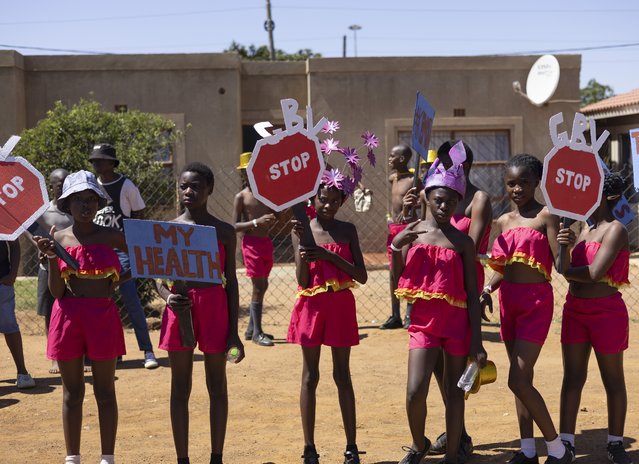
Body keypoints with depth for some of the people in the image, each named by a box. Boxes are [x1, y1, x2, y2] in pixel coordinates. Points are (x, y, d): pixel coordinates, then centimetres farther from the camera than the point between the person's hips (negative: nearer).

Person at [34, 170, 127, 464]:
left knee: (104, 391, 5)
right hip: (68, 316, 1)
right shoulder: (58, 238, 2)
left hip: (103, 316, -1)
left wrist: (118, 280, 2)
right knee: (72, 392, 9)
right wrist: (51, 257, -15)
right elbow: (57, 292, -2)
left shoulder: (111, 237, 1)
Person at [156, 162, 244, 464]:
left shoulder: (224, 232, 2)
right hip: (180, 308, 1)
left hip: (215, 308, 0)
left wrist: (234, 332, 0)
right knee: (180, 388, 6)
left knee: (217, 385, 7)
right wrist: (168, 298, -18)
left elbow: (231, 282, 4)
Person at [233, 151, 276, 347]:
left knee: (262, 286, 12)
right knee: (259, 287, -8)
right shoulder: (241, 197, -5)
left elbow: (274, 216, 19)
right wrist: (256, 222, -22)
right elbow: (235, 226, -11)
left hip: (266, 242, 6)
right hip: (251, 243, -6)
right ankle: (257, 333, -2)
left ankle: (251, 329, 24)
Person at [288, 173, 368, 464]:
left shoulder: (347, 230, 2)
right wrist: (301, 243, -20)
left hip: (341, 305, 1)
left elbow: (362, 276, -4)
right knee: (310, 376, 5)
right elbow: (302, 280, -7)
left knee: (342, 375, 6)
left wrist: (330, 256, -15)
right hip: (311, 305, -1)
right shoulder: (302, 229, -1)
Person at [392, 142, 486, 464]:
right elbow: (398, 282, 7)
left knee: (454, 392, 6)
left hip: (457, 321, -1)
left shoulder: (462, 242, 0)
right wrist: (396, 248, -9)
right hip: (423, 319, 1)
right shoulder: (412, 232, 4)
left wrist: (477, 341, -6)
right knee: (415, 392, -8)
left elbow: (473, 294, -1)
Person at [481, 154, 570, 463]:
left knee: (518, 380, -10)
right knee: (521, 380, 12)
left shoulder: (546, 216, -8)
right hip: (509, 301, 7)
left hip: (536, 301, -6)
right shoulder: (503, 221, 10)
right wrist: (486, 291, 1)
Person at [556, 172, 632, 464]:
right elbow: (569, 269, -1)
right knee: (572, 377, 7)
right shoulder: (584, 229, 11)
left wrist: (566, 270, -8)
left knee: (613, 379, 6)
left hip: (606, 311, -7)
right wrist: (565, 245, -19)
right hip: (575, 309, 7)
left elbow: (595, 273, -23)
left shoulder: (615, 230, -13)